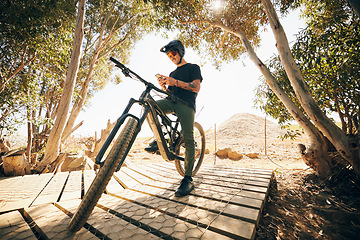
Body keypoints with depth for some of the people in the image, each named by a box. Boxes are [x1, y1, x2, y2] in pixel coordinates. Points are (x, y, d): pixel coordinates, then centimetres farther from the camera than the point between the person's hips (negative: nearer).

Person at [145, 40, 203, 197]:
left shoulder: (193, 67, 12)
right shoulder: (173, 73, 30)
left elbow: (196, 87, -5)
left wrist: (175, 82, -14)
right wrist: (163, 86, 1)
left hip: (186, 103, -5)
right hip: (172, 102, 6)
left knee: (188, 139, -19)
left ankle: (188, 179, -15)